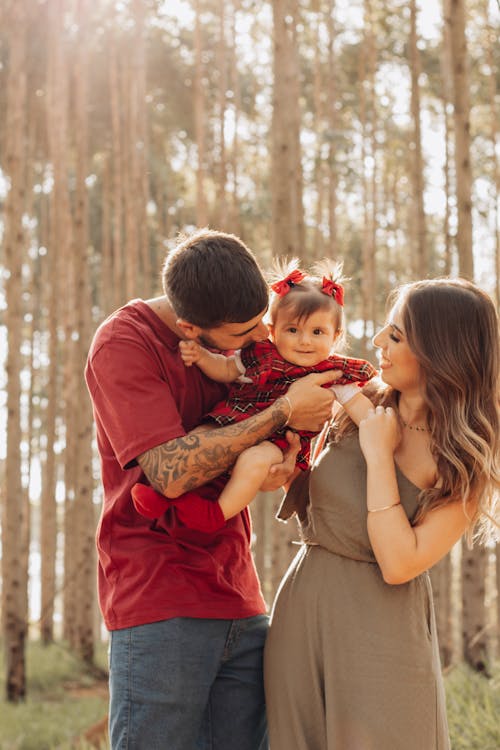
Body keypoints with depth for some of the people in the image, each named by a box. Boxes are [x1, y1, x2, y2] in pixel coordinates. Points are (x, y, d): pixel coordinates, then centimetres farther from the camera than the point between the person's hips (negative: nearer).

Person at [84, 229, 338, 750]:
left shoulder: (236, 343, 12)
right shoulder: (123, 344, -10)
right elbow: (171, 472, -19)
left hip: (240, 605, 6)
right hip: (159, 604, -6)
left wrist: (281, 461, -5)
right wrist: (283, 412, -14)